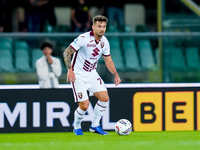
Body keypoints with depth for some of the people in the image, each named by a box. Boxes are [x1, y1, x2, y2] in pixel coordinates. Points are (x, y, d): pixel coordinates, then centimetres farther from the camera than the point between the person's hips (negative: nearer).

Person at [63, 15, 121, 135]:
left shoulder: (104, 42, 0)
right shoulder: (83, 38, -20)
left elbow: (108, 60, 12)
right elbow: (67, 53, -18)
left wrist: (116, 75, -1)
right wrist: (70, 70, -29)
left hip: (92, 74, 6)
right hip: (78, 76, -6)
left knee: (105, 97, -6)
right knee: (84, 105, -13)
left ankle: (95, 125, 11)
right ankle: (77, 127, 15)